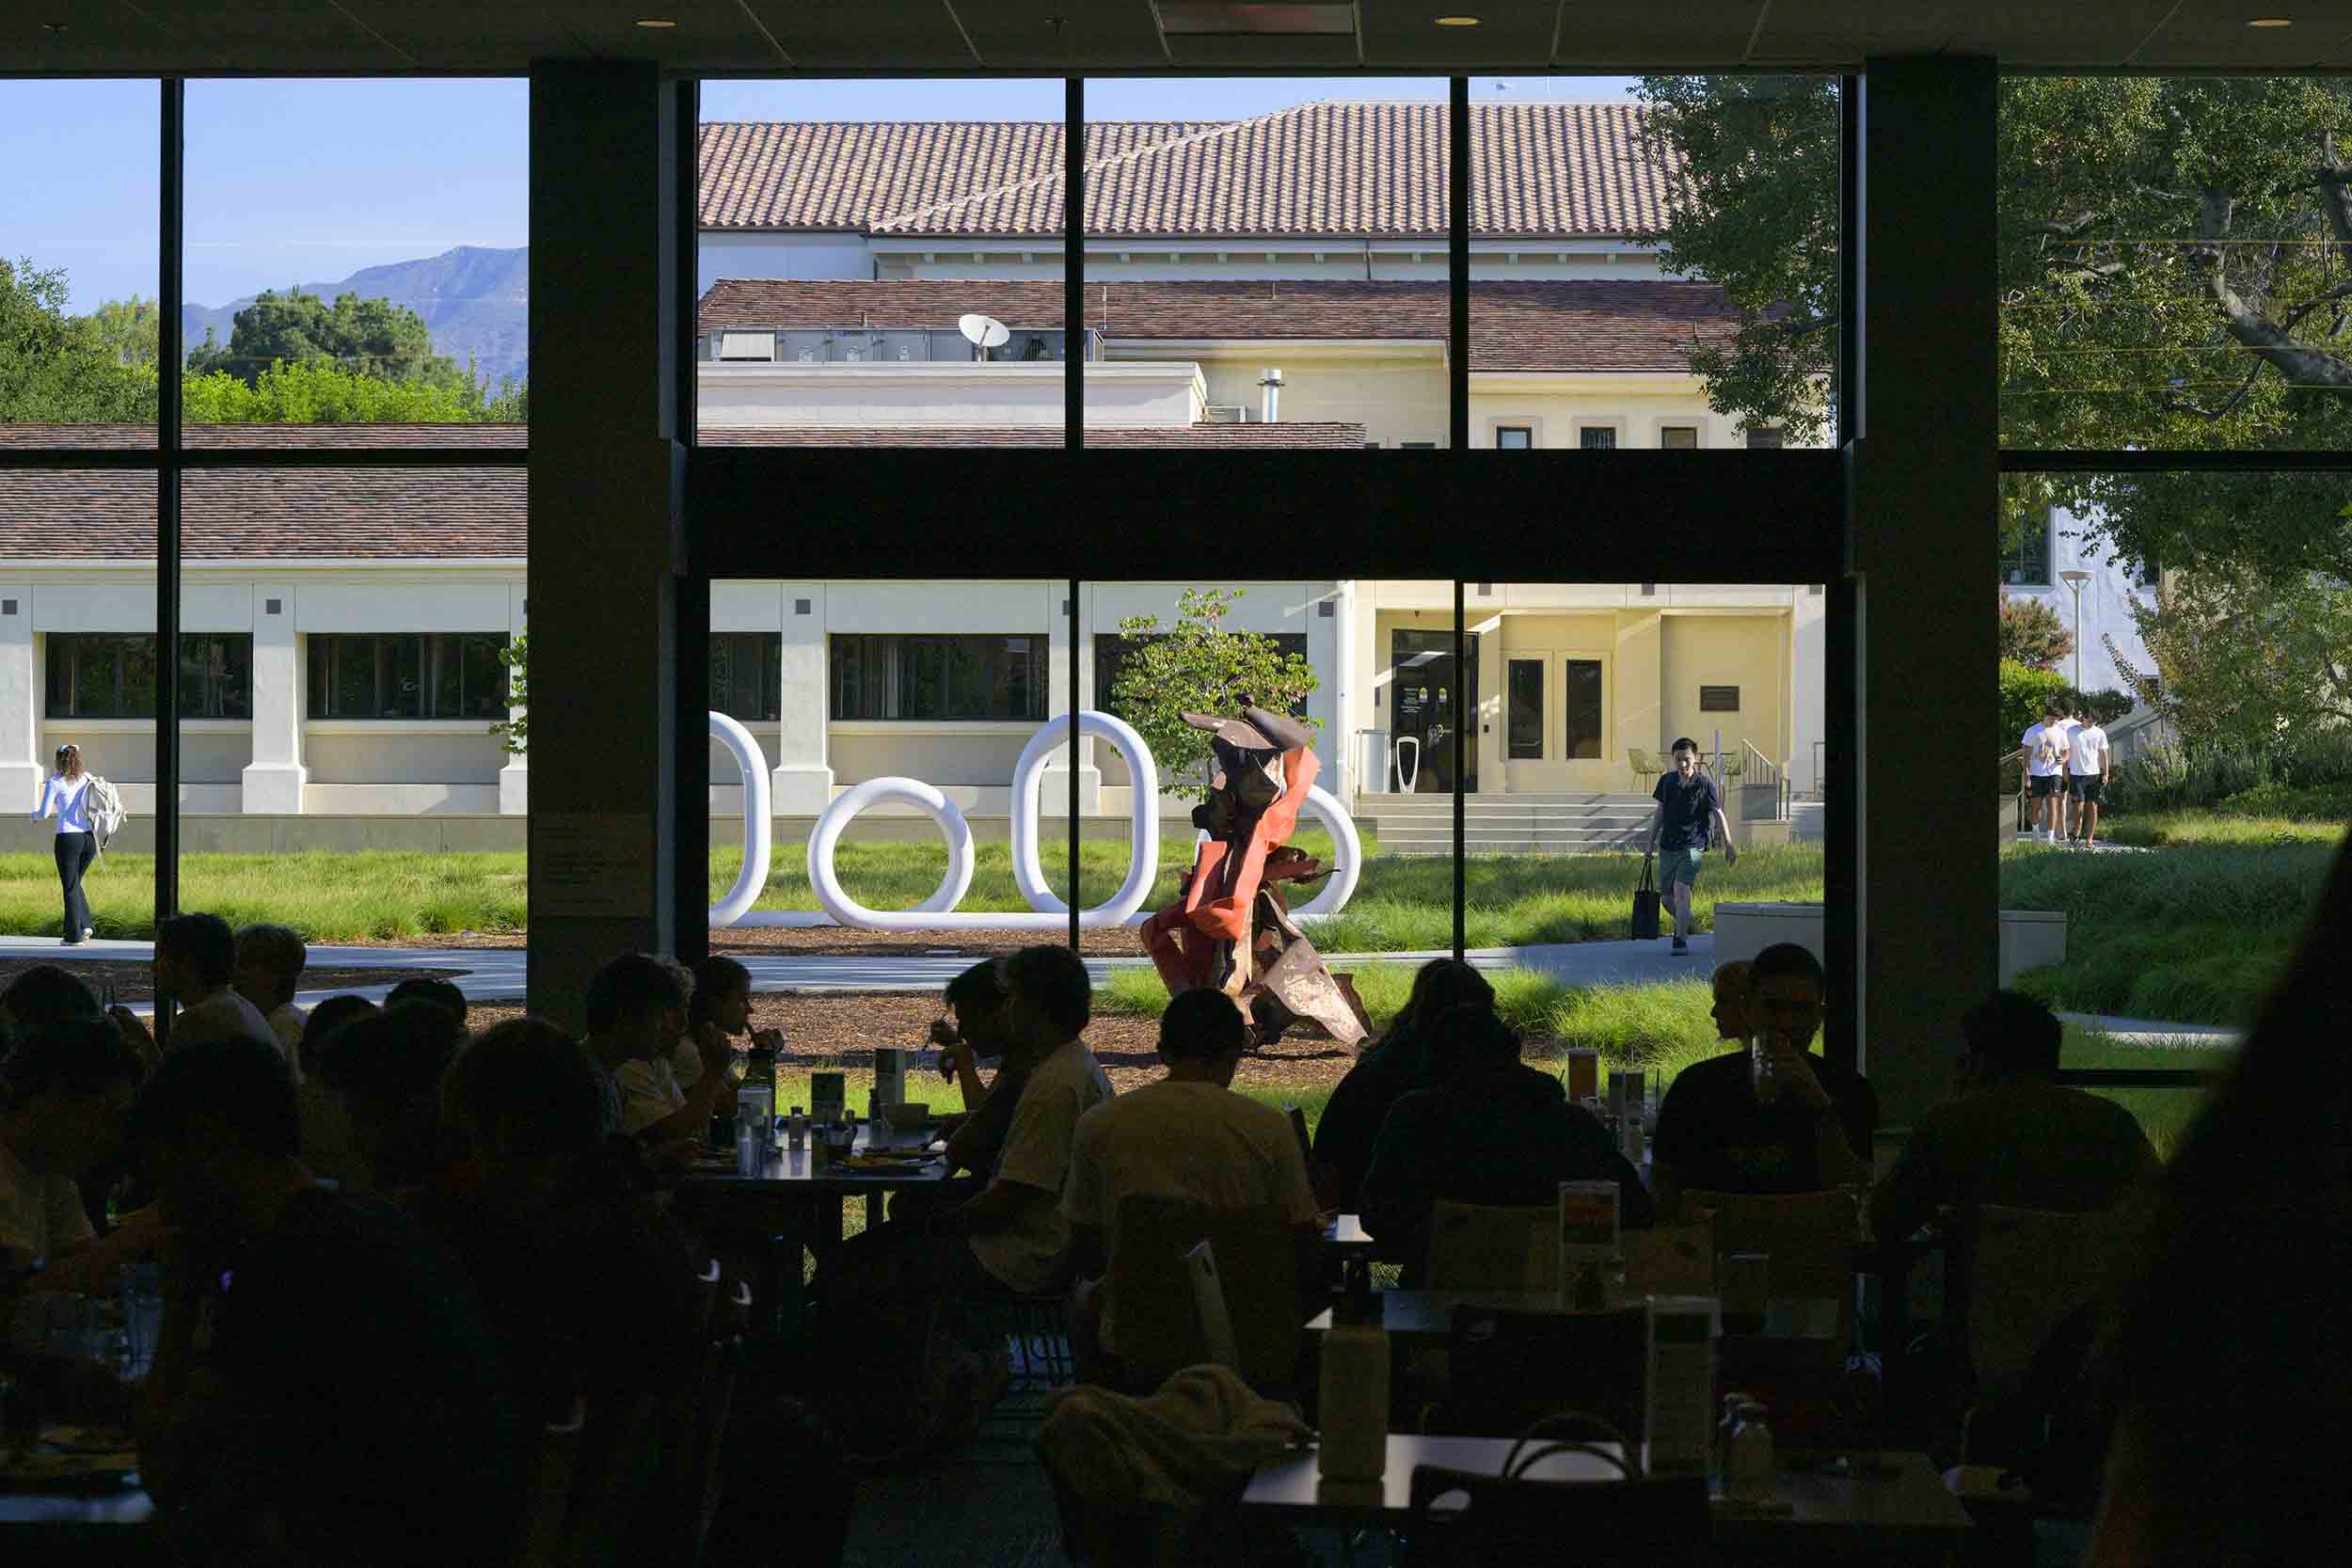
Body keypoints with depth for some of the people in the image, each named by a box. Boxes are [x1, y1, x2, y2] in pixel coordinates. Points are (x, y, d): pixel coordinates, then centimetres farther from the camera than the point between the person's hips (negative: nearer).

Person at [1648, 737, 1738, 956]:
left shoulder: (1704, 784, -6)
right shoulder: (1667, 781, 6)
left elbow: (1719, 815, -4)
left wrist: (1729, 845, -8)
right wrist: (1652, 841, 20)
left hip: (1692, 845, -5)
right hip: (1668, 847, 5)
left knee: (1681, 888, -23)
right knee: (1667, 899, 6)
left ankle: (1681, 940, -22)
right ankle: (1684, 919, 38)